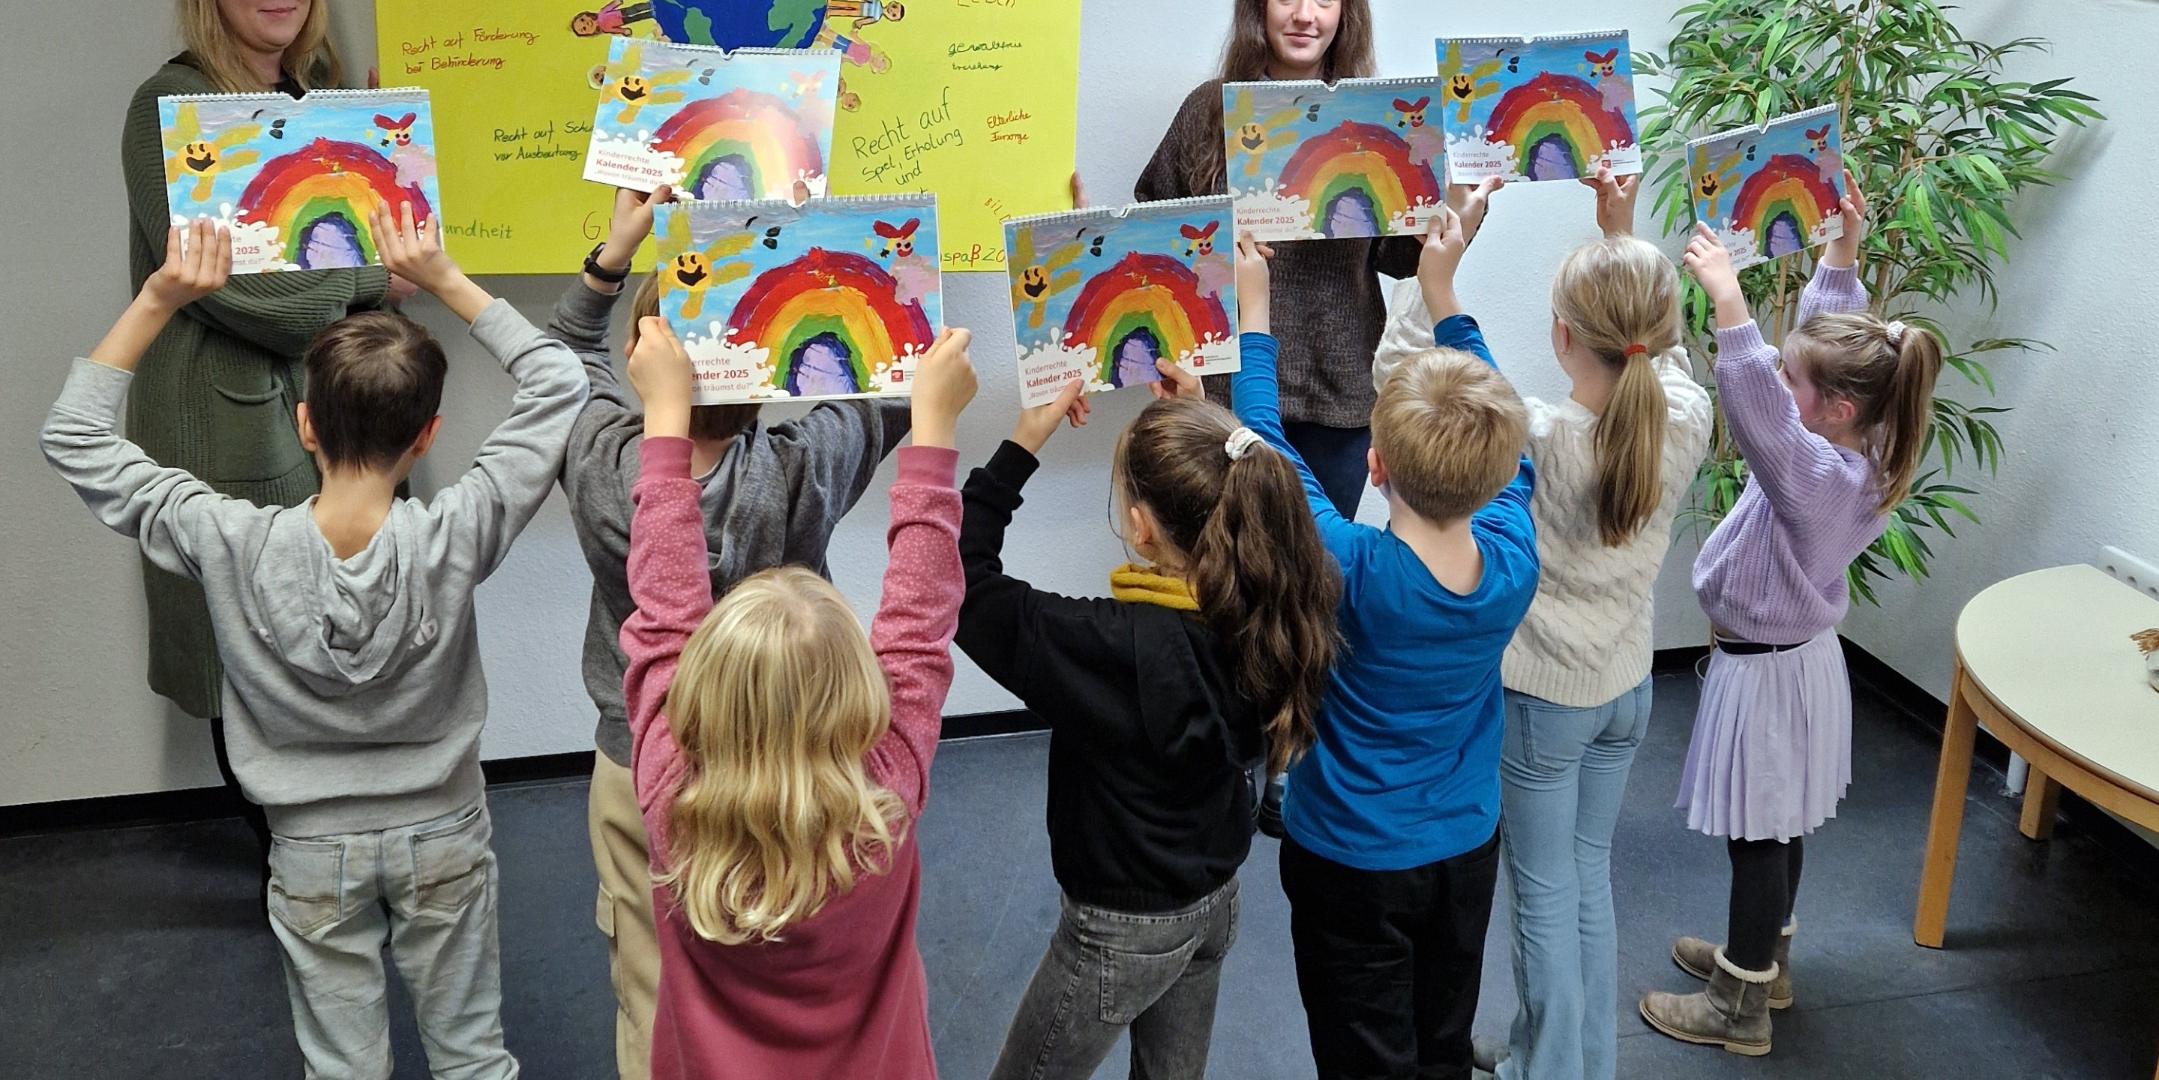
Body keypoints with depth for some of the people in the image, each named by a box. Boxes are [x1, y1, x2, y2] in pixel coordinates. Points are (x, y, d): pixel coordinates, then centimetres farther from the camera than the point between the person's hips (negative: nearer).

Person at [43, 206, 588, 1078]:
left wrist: (157, 300, -14)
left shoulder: (234, 547, -22)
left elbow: (73, 437, -9)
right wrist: (445, 281, -13)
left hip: (314, 848, 0)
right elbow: (558, 385, -13)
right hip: (442, 834, 0)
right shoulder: (451, 539, -24)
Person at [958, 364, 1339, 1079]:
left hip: (1123, 930, -6)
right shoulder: (1276, 614, -15)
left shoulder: (1115, 649, -36)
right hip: (1217, 901, 7)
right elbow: (1242, 502, 10)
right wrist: (1203, 425, 4)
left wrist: (1021, 447, -23)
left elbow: (963, 585, -27)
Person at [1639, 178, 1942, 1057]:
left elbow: (1757, 410, -50)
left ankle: (1741, 1009, 18)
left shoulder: (1822, 475, -32)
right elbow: (1828, 339, 7)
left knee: (1758, 834, 4)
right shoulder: (1852, 449, -5)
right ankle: (1764, 961, 42)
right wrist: (1841, 253, 1)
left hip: (1765, 669, -10)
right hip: (1795, 653, 10)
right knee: (1778, 825, 24)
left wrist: (1729, 303, -55)